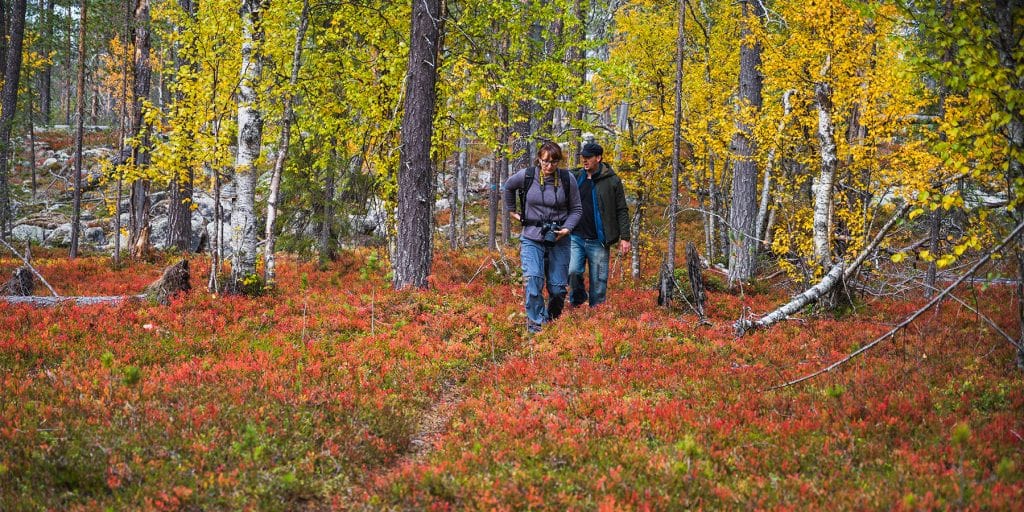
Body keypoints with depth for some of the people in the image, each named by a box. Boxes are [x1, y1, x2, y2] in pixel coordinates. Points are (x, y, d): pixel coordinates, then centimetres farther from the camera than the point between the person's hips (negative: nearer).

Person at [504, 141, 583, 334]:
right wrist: (511, 210, 19)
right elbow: (509, 186, 18)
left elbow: (576, 209, 4)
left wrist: (567, 228, -11)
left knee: (558, 288, 4)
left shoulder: (567, 179, -4)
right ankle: (535, 325, -14)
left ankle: (551, 322, 25)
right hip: (532, 238, -1)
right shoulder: (526, 176, -5)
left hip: (558, 240, 1)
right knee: (533, 280, -19)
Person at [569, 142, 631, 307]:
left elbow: (622, 211, 1)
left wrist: (625, 237, -4)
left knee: (598, 281, 2)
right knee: (572, 271, -16)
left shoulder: (612, 181, 0)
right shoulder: (574, 177, 7)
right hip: (576, 237, 2)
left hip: (598, 241, -2)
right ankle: (578, 299, 10)